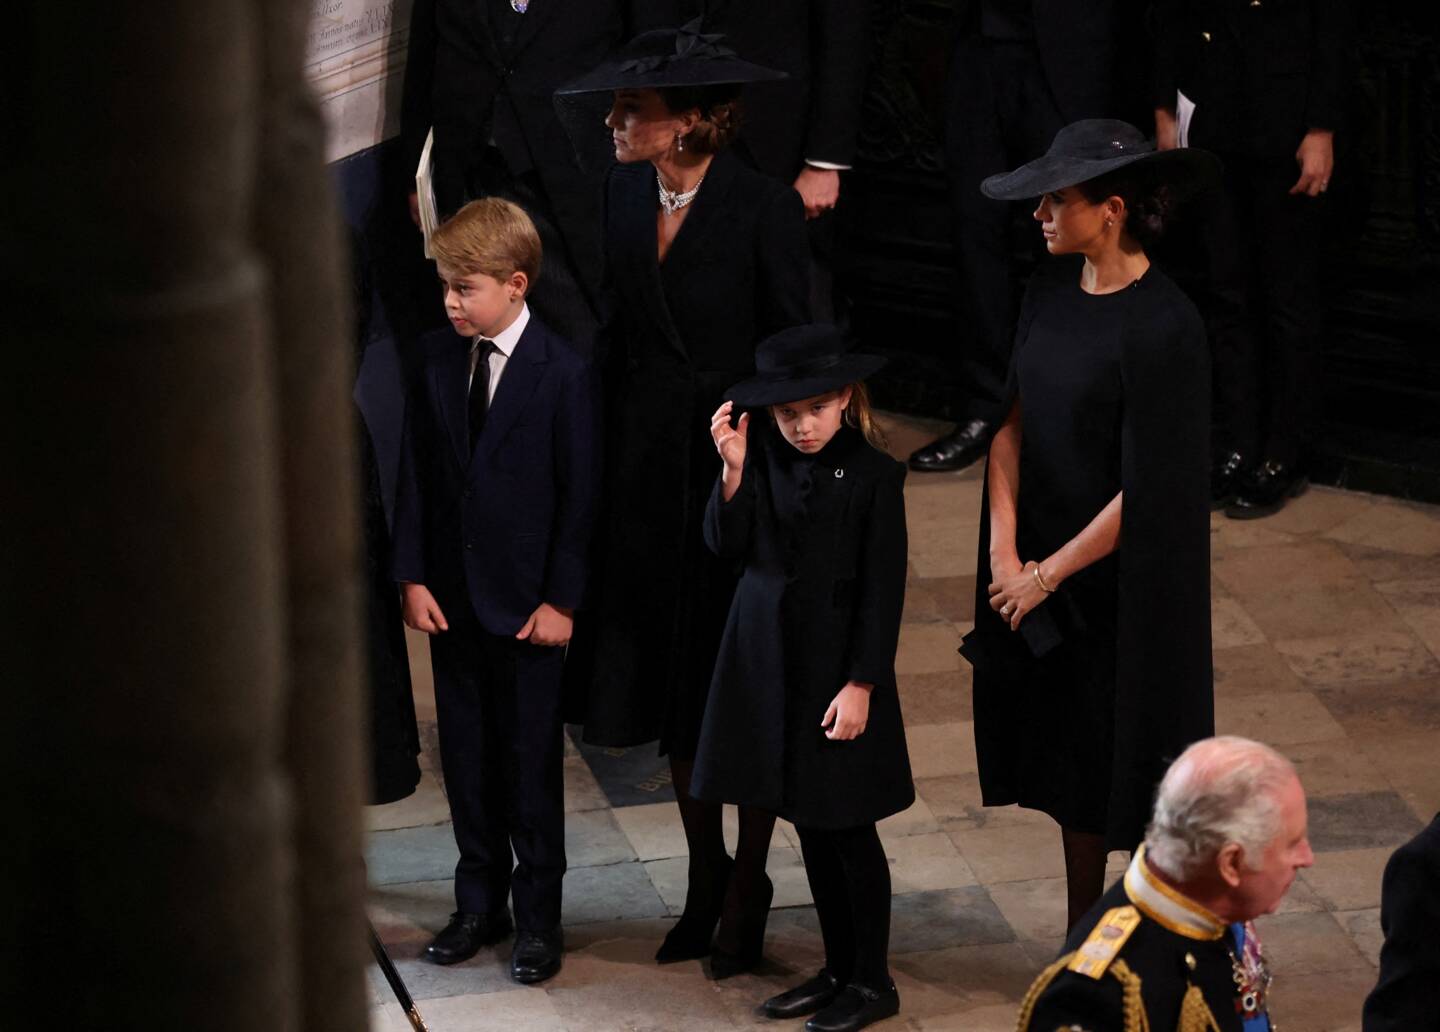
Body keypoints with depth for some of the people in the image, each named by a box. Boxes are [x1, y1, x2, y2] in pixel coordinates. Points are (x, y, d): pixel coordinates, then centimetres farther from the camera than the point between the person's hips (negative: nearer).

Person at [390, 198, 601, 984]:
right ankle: (481, 903, 26)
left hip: (527, 602, -5)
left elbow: (579, 493, -10)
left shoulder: (564, 375, -12)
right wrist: (413, 575, -1)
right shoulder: (438, 361, 1)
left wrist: (561, 599, -11)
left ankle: (539, 914, 17)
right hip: (451, 595, 5)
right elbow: (416, 474, 5)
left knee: (530, 759, 5)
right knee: (465, 756, 13)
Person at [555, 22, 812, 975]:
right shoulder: (625, 195, 2)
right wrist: (612, 457, 6)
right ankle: (705, 880, 28)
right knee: (674, 687, 14)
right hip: (650, 474, 6)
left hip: (740, 469, -6)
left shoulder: (764, 209, -16)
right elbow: (619, 332, 9)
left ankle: (748, 889, 20)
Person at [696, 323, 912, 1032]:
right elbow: (726, 546, -3)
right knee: (809, 825, 13)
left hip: (838, 669, -5)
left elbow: (883, 592, -10)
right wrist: (733, 472, -16)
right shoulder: (763, 457, 1)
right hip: (771, 661, 5)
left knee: (848, 828, 2)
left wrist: (862, 686, -13)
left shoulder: (873, 475, -11)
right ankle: (839, 969, 25)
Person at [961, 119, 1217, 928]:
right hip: (1042, 571, 7)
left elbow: (1147, 491, -20)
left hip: (1125, 584, -7)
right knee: (1069, 769, 16)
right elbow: (1014, 419, 4)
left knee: (1128, 776, 5)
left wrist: (1046, 574, -12)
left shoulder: (1163, 327, -22)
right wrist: (1005, 551, -6)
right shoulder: (1054, 289, 1)